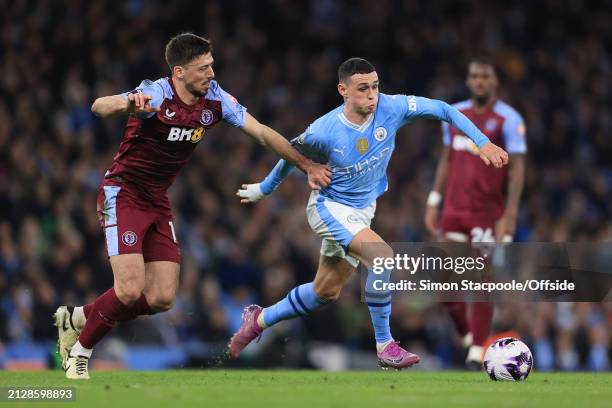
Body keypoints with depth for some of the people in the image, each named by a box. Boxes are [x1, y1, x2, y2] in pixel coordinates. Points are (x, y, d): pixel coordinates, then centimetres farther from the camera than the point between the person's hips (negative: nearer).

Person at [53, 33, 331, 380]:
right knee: (130, 291, -18)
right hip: (123, 194, -7)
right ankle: (79, 352, 6)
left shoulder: (215, 98, -5)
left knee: (161, 298, -1)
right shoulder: (155, 95, -23)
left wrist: (307, 165, 3)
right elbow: (100, 106, -40)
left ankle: (78, 318, 20)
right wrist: (128, 105, -63)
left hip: (158, 202, 7)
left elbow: (262, 133, 6)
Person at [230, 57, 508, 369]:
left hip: (361, 212, 6)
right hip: (328, 207, -6)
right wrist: (265, 189, 12)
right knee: (383, 257, -28)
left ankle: (259, 319, 38)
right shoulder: (323, 131, -23)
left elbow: (442, 109, -10)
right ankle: (385, 346, -19)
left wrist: (481, 141, -16)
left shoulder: (390, 108, -18)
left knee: (326, 292, 17)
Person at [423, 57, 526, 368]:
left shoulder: (508, 119, -6)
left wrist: (509, 215, -16)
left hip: (488, 214, -5)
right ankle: (466, 334, 23)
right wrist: (434, 202, 14)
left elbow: (517, 168, -9)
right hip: (454, 211, 5)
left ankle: (477, 351, 1)